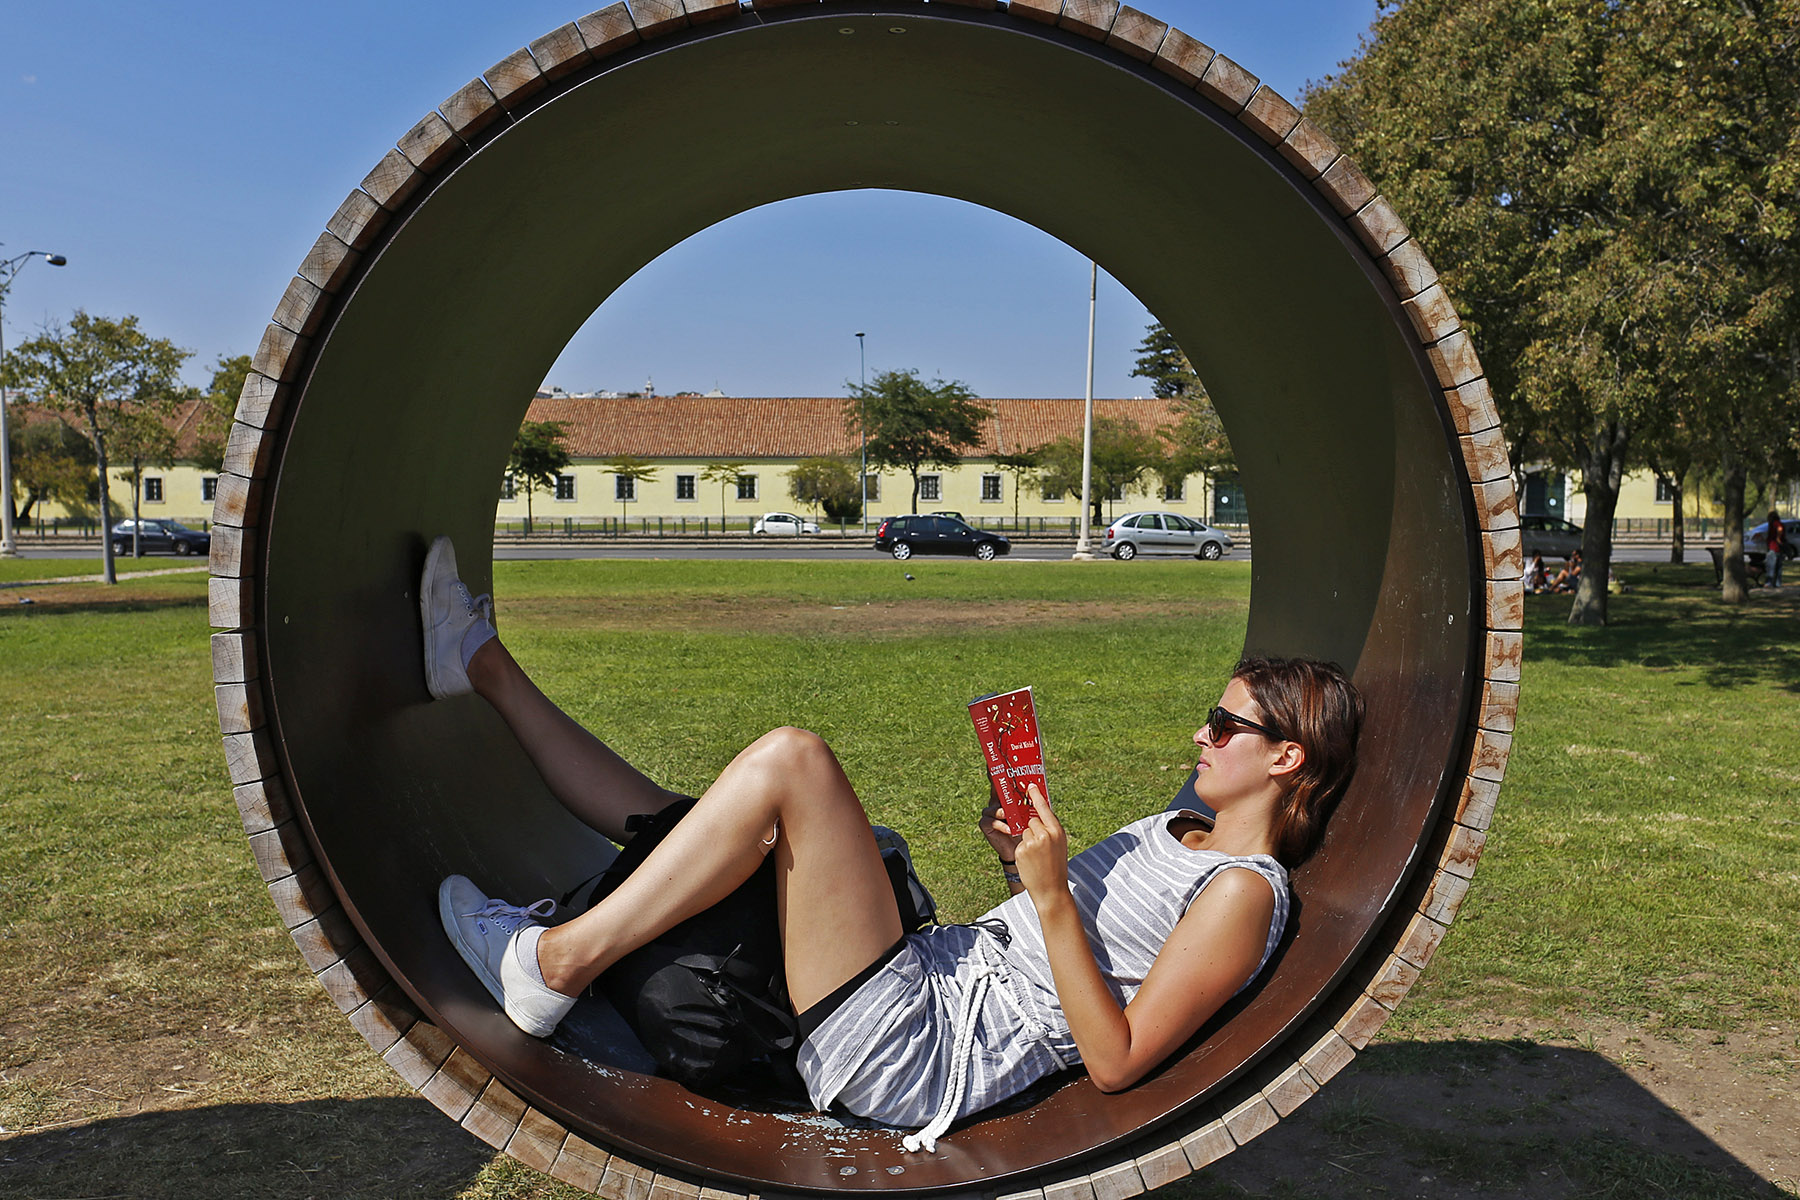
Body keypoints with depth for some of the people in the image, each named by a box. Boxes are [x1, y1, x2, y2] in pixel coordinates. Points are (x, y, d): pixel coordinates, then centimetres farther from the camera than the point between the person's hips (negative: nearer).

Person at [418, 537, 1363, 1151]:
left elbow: (1117, 1061, -14)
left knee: (789, 758, -22)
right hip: (938, 967, 9)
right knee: (674, 828, 8)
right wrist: (1021, 858, 7)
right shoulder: (1179, 833, 19)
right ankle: (488, 671, 21)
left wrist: (1051, 893, -18)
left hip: (914, 1048, -9)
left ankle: (560, 959, -11)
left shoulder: (1244, 892, -8)